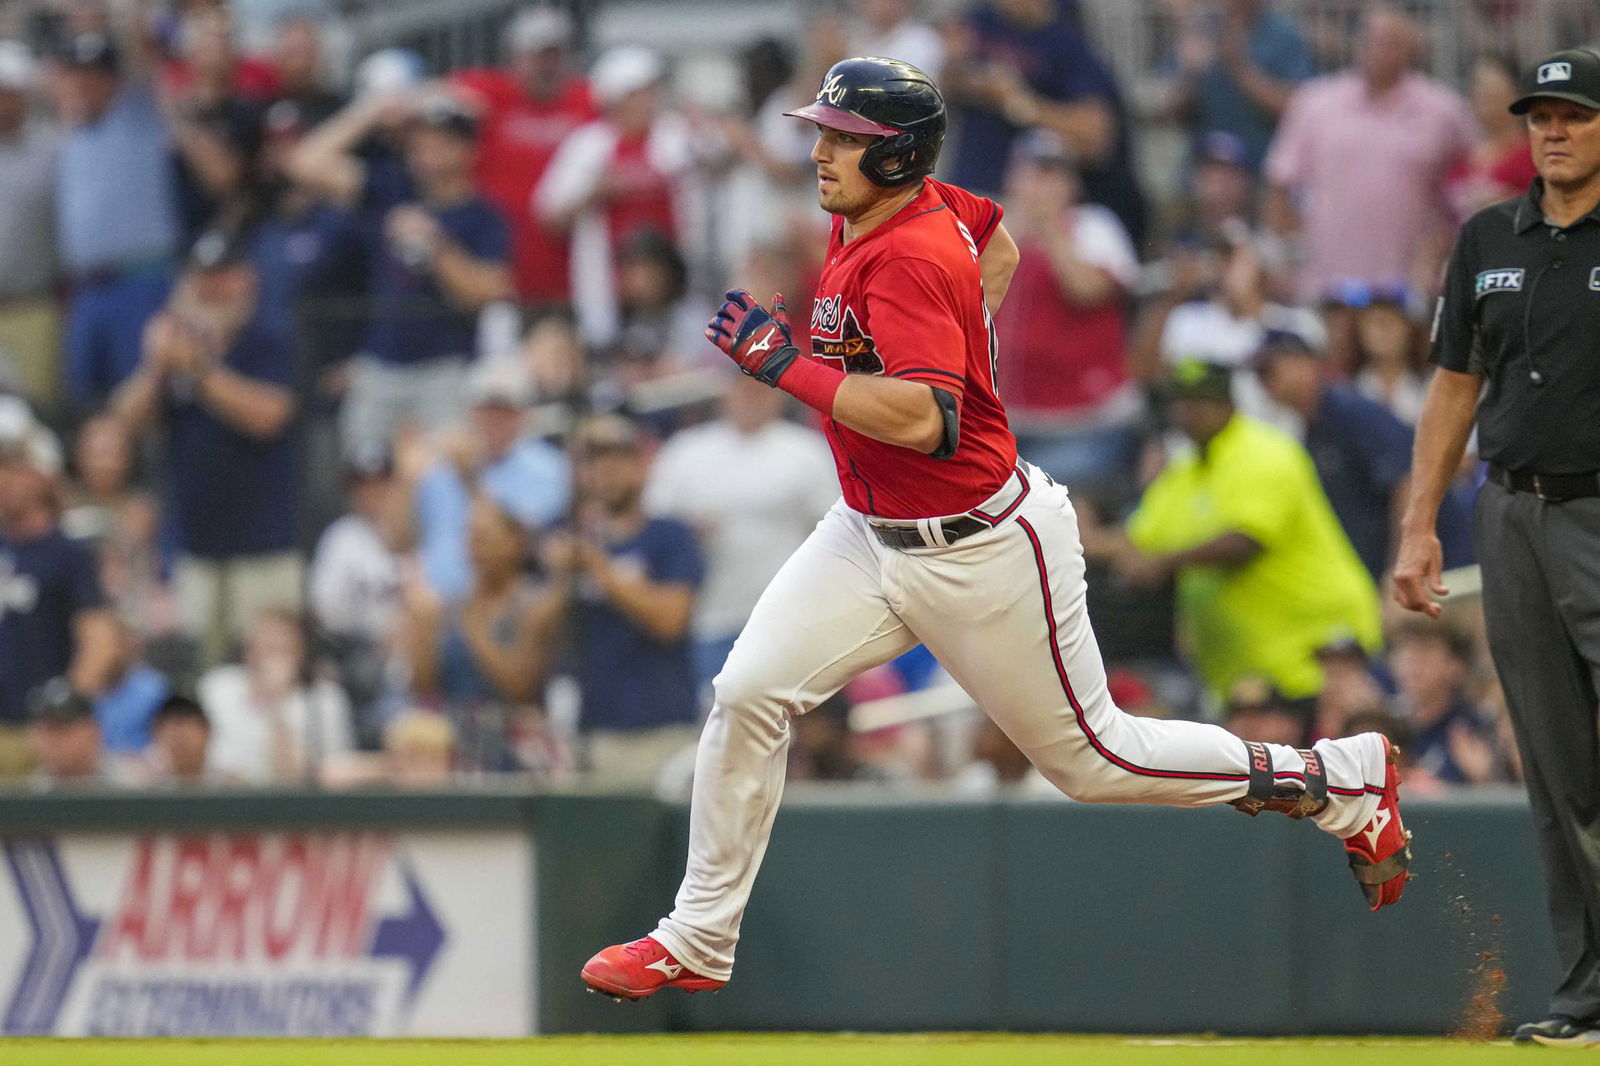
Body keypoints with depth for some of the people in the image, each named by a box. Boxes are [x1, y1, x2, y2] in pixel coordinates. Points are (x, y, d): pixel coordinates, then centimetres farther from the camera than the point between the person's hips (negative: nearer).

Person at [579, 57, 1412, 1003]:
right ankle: (698, 943, 0)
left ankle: (1344, 782, 23)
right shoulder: (874, 216, 2)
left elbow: (924, 420, -38)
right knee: (749, 695, -8)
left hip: (981, 552, -9)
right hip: (870, 536, 9)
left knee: (1092, 758, 6)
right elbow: (998, 244, 23)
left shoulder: (912, 259, -27)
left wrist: (785, 364, -33)